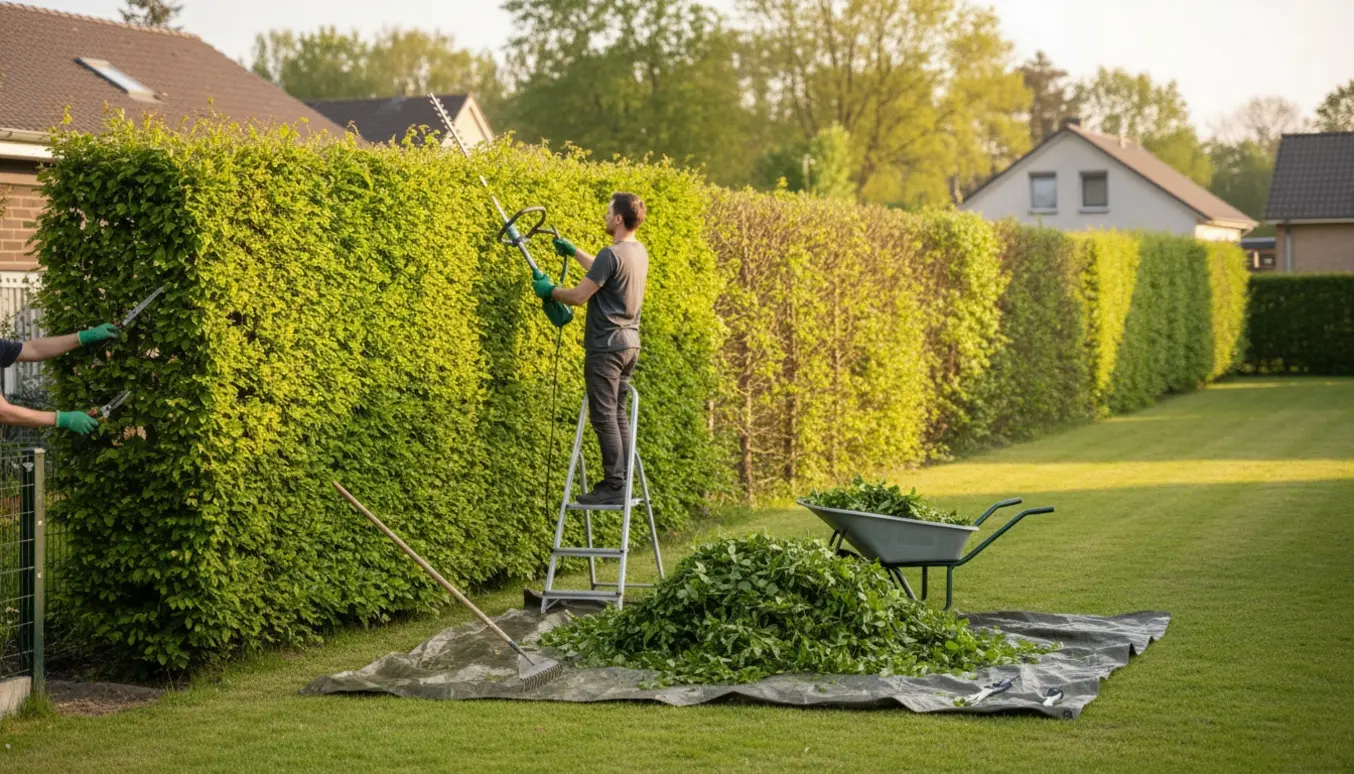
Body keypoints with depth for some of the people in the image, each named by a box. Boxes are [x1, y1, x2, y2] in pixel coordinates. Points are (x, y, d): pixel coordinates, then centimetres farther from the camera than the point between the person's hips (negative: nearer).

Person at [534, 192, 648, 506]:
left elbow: (579, 295, -16)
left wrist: (549, 290, 1)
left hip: (607, 347, -9)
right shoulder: (638, 252, 11)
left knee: (604, 417, -6)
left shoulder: (612, 254, -18)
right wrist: (573, 251, 37)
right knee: (618, 414, 13)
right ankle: (621, 483, 15)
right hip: (629, 344, 9)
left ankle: (613, 487, -6)